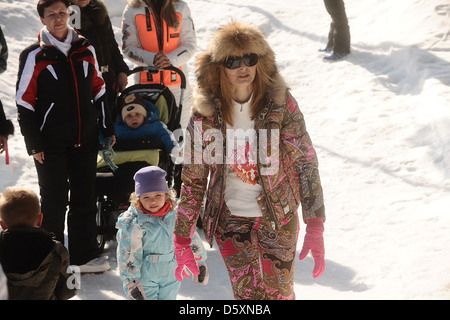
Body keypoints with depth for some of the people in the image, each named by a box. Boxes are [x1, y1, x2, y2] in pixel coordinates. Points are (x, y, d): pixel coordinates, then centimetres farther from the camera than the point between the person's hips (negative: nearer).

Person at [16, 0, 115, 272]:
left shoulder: (86, 50, 6)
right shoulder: (34, 56, -6)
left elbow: (98, 91, 15)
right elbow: (25, 102, -6)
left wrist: (108, 128, 13)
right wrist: (34, 144, -10)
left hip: (85, 140, 4)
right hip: (52, 144, -4)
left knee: (85, 199, 10)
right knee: (54, 202, 4)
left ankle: (85, 256, 22)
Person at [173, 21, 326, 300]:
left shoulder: (281, 104, -11)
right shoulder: (206, 112, -9)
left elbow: (306, 163, -10)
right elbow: (193, 177, -2)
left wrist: (315, 227, -18)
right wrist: (182, 238, -3)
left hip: (278, 218, 0)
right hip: (230, 221, 0)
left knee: (279, 293, 9)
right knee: (246, 295, 5)